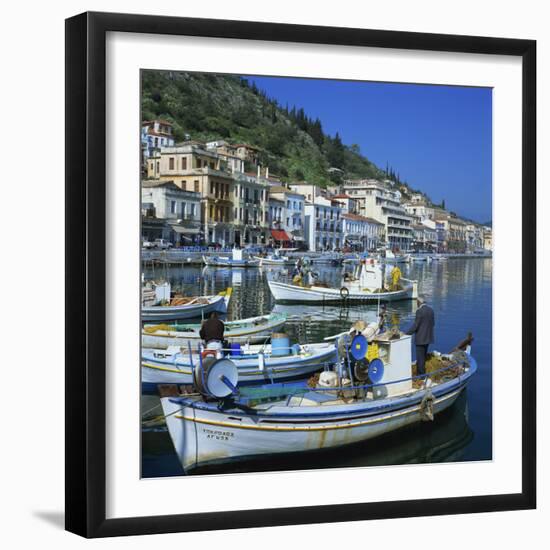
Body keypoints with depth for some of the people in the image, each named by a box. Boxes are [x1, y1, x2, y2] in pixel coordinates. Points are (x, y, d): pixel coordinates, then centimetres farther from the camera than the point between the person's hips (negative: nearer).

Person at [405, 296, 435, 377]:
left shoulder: (420, 311, -19)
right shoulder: (431, 310, 5)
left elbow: (415, 325, -19)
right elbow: (433, 323, 13)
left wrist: (406, 333, -11)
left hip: (421, 338, -8)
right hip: (428, 337, 8)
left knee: (420, 358, -2)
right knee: (423, 357, 18)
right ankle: (420, 374, 27)